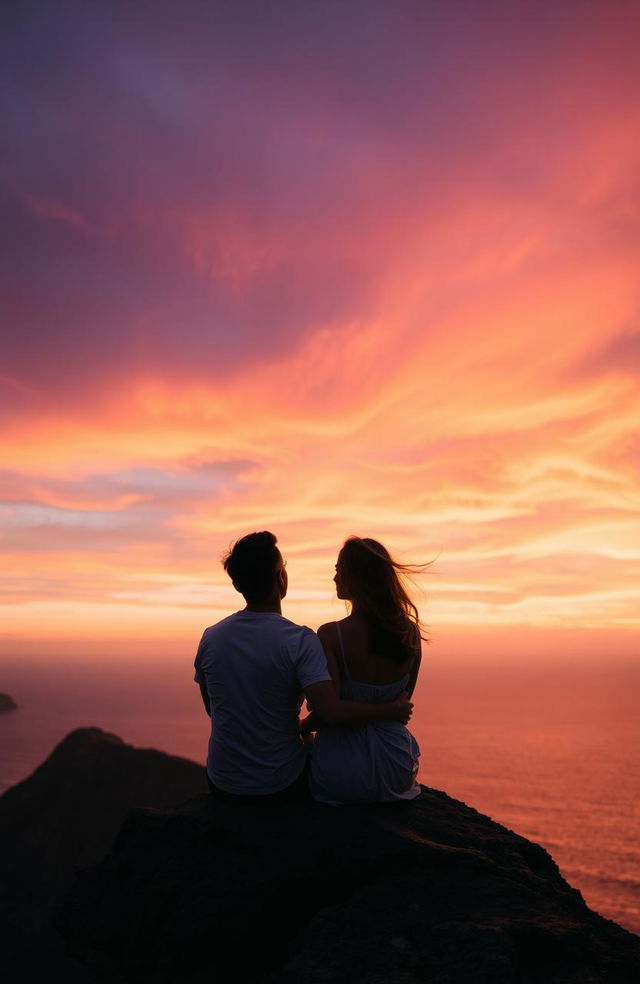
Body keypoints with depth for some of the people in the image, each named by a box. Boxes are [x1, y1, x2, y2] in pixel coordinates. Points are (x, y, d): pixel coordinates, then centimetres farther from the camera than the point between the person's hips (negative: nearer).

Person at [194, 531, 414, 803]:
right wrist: (392, 710, -14)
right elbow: (332, 712, -30)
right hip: (283, 786, -3)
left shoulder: (210, 637, -6)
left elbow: (212, 709, 8)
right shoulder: (300, 640, -20)